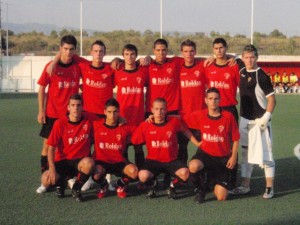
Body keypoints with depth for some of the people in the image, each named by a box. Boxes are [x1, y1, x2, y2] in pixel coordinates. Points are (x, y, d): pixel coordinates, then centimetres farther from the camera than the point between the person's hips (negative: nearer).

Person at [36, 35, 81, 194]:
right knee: (48, 144, 1)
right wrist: (41, 111, -5)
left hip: (71, 114, 1)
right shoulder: (51, 66, -6)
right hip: (52, 114, -1)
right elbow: (42, 89, -1)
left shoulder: (78, 66, -2)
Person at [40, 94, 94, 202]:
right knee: (46, 180, -27)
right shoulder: (60, 123, -10)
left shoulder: (88, 121, -5)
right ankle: (61, 182, 12)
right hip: (62, 161, 0)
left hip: (80, 161, 1)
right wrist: (52, 169, -18)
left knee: (89, 163, -36)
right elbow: (51, 148, -9)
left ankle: (76, 189, -6)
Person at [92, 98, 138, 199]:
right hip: (101, 161, -1)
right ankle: (103, 185, 8)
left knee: (134, 172, -29)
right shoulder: (96, 125, -2)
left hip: (119, 162, 1)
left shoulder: (125, 127, 0)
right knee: (95, 174, -36)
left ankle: (121, 185, 10)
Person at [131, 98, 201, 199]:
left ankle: (172, 186, 7)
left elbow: (186, 131, 14)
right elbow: (133, 140, 5)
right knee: (143, 176, -31)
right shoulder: (145, 125, -7)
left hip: (172, 160, 1)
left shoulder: (174, 121, -7)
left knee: (185, 173, -29)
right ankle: (152, 185, 9)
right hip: (153, 161, 0)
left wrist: (197, 143, 12)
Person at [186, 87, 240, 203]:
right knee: (193, 166, -37)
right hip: (205, 153, 1)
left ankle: (215, 182, 30)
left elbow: (235, 138, 1)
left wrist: (234, 156, -5)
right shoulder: (199, 115, -6)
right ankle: (200, 190, -4)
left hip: (223, 158, 0)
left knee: (221, 197, -9)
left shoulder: (228, 116, -8)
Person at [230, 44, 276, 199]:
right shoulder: (241, 72, 6)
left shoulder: (261, 76, -12)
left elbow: (272, 99, -12)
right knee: (245, 152, 12)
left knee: (264, 152, -4)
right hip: (245, 119, 7)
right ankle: (245, 185, 21)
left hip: (260, 120, -7)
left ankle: (269, 187, 4)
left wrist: (266, 117, -20)